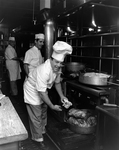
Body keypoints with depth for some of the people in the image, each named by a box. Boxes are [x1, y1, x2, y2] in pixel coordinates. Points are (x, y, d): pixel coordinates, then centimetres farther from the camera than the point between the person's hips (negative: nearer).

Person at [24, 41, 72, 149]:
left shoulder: (58, 68, -14)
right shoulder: (44, 71, -40)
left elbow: (57, 82, 4)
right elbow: (41, 92, -34)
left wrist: (61, 95, -6)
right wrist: (52, 106, -27)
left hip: (42, 90, 8)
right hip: (32, 91, -8)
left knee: (43, 112, 24)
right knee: (36, 117, 4)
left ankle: (42, 130, 49)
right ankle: (38, 138, 26)